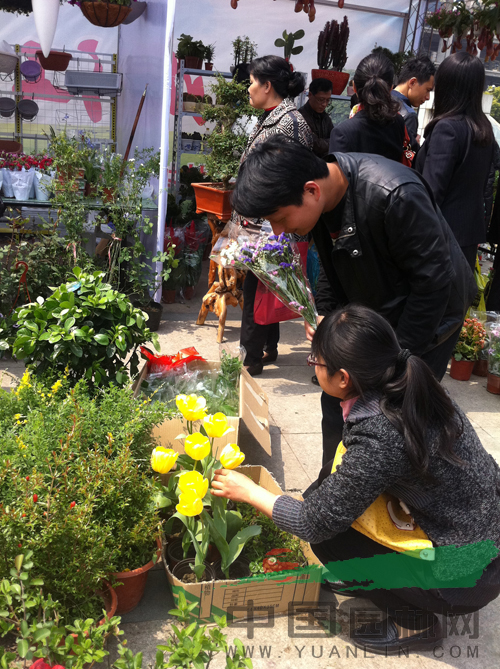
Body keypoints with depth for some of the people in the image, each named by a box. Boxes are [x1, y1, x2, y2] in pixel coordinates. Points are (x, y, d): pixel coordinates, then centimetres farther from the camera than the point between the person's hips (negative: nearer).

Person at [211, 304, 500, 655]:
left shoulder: (379, 438, -32)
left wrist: (249, 491, -5)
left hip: (471, 573, -7)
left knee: (329, 542, -3)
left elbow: (315, 522, -20)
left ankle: (415, 621, 10)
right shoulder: (413, 385, -10)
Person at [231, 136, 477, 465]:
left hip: (425, 320, -7)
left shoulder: (395, 196, -34)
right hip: (367, 312, 7)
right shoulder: (322, 197, -10)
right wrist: (324, 313, -5)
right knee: (337, 400, 11)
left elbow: (433, 281, -25)